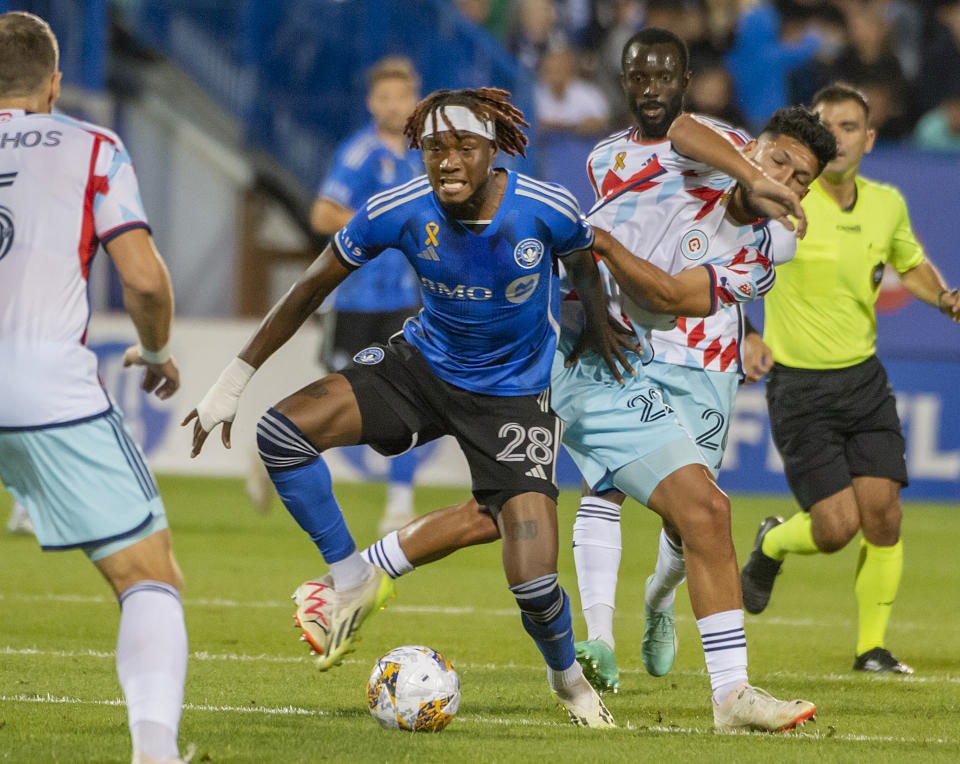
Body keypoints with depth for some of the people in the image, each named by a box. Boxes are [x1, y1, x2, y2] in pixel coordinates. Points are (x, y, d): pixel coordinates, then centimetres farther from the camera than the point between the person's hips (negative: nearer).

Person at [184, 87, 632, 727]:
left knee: (534, 583, -15)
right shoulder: (398, 213, -19)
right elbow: (314, 287, -6)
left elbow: (582, 261, 3)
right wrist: (236, 379, -6)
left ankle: (569, 678, 21)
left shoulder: (547, 210, -22)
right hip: (422, 365, 3)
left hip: (515, 396, -2)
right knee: (281, 432, -21)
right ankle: (353, 579, 1)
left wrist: (597, 325, 17)